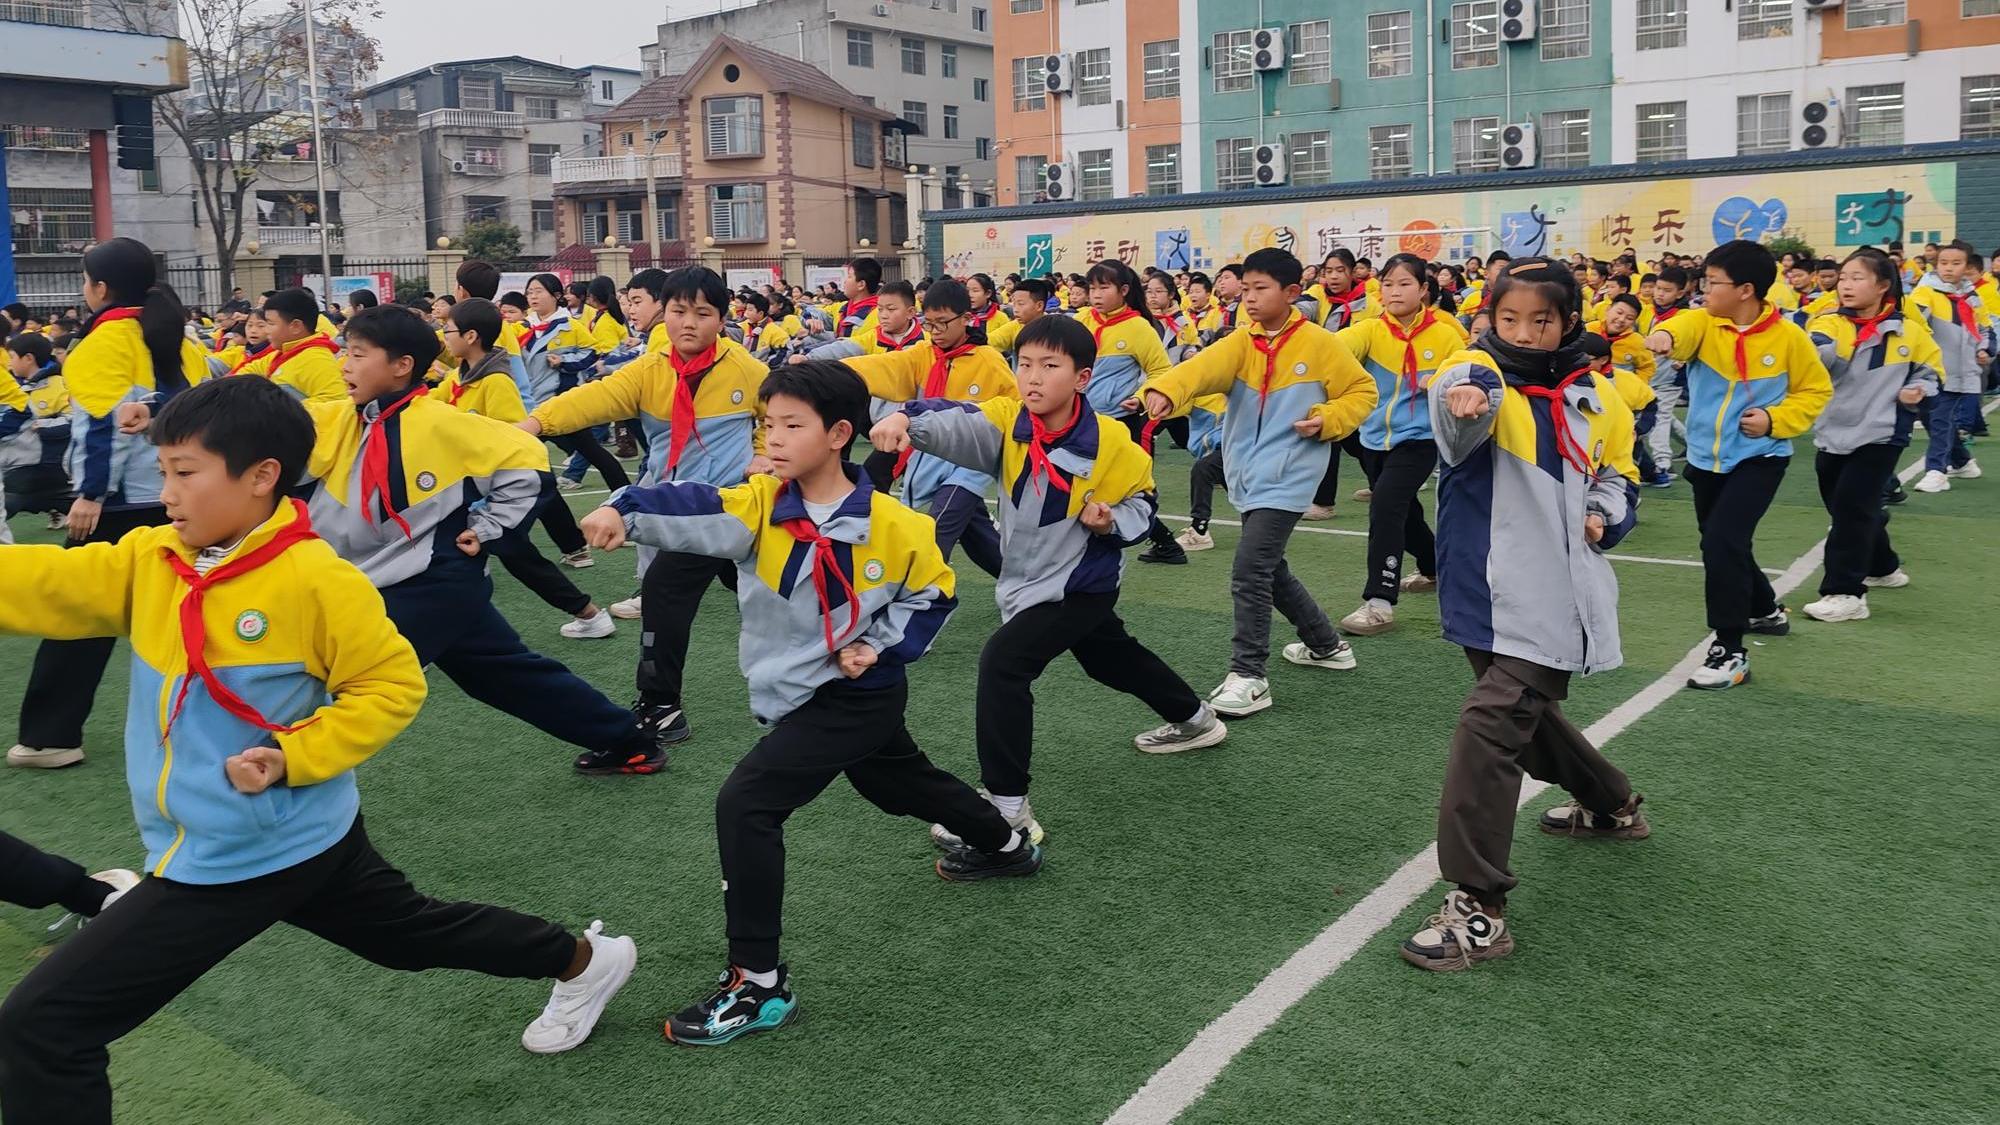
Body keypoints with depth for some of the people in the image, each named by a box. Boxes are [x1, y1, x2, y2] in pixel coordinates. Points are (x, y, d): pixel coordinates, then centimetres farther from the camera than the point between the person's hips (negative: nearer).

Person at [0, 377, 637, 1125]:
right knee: (413, 933, 26)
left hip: (261, 852, -8)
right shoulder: (146, 561, 1)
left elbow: (393, 686, -14)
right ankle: (584, 961, 44)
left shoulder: (316, 581, -20)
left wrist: (291, 757, -22)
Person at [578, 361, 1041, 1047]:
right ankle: (1005, 846, 57)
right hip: (801, 693, 7)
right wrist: (625, 511, -46)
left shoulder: (893, 525, -18)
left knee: (746, 805, -20)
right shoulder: (761, 505, -8)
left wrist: (879, 646, -16)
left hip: (858, 694, -7)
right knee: (901, 782, 29)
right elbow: (695, 510, -27)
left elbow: (934, 595, -2)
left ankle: (759, 985, -11)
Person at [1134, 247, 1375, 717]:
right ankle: (1327, 644, 39)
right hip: (1247, 476, 6)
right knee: (1269, 569, 18)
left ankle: (1248, 677, -6)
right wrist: (1165, 389, -39)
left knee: (1249, 571, -15)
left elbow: (1362, 390, 4)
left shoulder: (1318, 344, -6)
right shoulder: (1241, 343, 3)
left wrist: (1327, 420, -14)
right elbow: (1204, 367, -19)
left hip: (1287, 479, -6)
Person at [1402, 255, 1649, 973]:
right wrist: (1464, 396, -54)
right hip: (1488, 590, 2)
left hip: (1551, 595, -2)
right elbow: (1461, 403, -30)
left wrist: (1603, 517, 0)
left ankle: (1478, 909, -13)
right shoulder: (1480, 374, -4)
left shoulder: (1594, 400, 6)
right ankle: (1611, 805, 51)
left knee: (1490, 727, -16)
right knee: (1526, 716, 21)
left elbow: (1619, 477, 22)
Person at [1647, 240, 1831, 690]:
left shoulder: (1787, 337, -10)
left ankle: (1730, 651, -11)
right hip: (1705, 458, 5)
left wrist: (1775, 419, -15)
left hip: (1759, 458, -5)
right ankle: (1766, 610, 48)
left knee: (1722, 542, -20)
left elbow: (1816, 390, 2)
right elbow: (1684, 327, -30)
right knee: (1724, 546, 19)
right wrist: (1666, 335, -54)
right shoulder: (1703, 322, -5)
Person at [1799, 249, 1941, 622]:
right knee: (1843, 508, 16)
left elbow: (1932, 369, 13)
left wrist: (1918, 392, -7)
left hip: (1879, 435, -3)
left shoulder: (1908, 330, -2)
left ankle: (1845, 593, -6)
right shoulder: (1831, 322, -2)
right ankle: (1883, 567, 41)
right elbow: (1814, 354, -24)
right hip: (1833, 434, 4)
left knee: (1852, 509, -12)